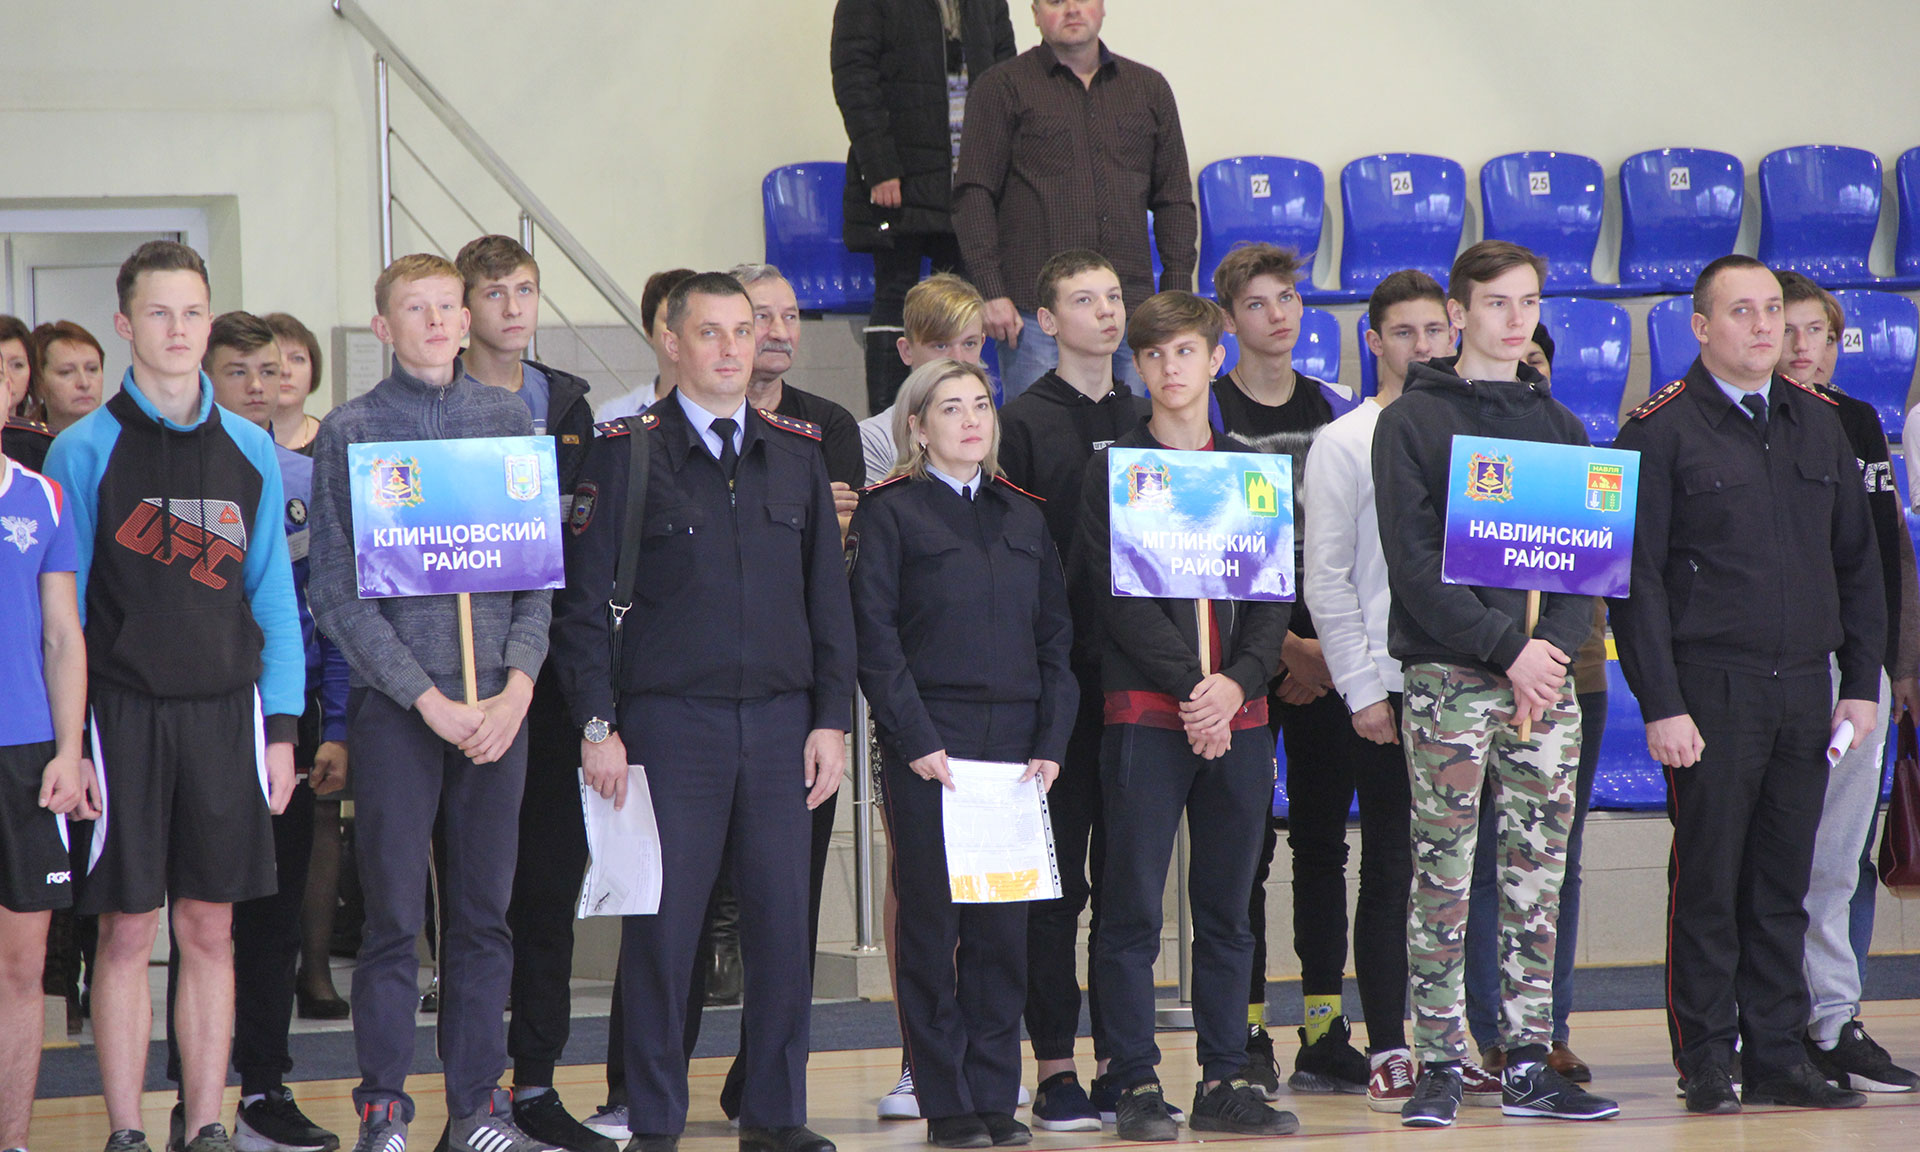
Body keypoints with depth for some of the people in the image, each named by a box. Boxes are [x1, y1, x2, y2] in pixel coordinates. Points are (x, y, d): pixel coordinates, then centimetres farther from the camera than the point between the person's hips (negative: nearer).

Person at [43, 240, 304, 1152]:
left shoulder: (249, 450, 9)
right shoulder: (85, 450, -1)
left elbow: (273, 592, 11)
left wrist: (281, 726, 4)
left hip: (226, 714, 3)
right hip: (122, 715, -3)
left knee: (209, 931, 6)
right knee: (127, 934, 0)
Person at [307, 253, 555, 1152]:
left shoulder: (508, 420, 10)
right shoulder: (350, 432, 0)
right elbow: (336, 589, -3)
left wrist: (517, 684, -4)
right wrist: (427, 697, -10)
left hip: (497, 703, 3)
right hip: (394, 704, -3)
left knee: (484, 913, 6)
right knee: (394, 916, -2)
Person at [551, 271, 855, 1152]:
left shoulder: (798, 451, 11)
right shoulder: (626, 452, 0)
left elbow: (829, 594, 13)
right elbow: (584, 600, -1)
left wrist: (831, 717, 6)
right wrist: (597, 723, -8)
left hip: (781, 722, 3)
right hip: (669, 723, -3)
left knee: (783, 922, 3)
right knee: (664, 923, -1)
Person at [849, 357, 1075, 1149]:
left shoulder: (1024, 518, 15)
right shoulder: (890, 514, 1)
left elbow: (1056, 635, 12)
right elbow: (874, 638, -6)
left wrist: (1051, 744, 1)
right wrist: (917, 742, -13)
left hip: (1014, 742, 4)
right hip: (928, 746, -4)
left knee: (1005, 925, 4)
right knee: (931, 921, -1)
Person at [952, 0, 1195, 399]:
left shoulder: (1149, 88, 16)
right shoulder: (1003, 88, 5)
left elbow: (1174, 198, 17)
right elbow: (974, 196, 0)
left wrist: (1178, 295, 8)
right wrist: (990, 291, -10)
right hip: (1035, 307, -3)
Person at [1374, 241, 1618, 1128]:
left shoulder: (1559, 426, 15)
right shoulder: (1412, 422, 0)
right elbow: (1414, 562, -8)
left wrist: (1554, 645, -6)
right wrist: (1505, 649, -14)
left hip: (1546, 675, 4)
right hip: (1446, 677, -4)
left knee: (1539, 878, 4)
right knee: (1442, 876, -4)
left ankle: (1529, 1063, 8)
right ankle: (1438, 1063, -1)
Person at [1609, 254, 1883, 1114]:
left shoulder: (1819, 423, 13)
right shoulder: (1660, 430, -3)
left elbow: (1857, 560, 17)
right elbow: (1636, 579, -6)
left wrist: (1861, 683, 10)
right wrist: (1660, 704, -12)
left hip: (1805, 689, 5)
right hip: (1711, 689, -5)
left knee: (1784, 883, 8)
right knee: (1708, 882, -1)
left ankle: (1777, 1057, 14)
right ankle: (1706, 1064, 6)